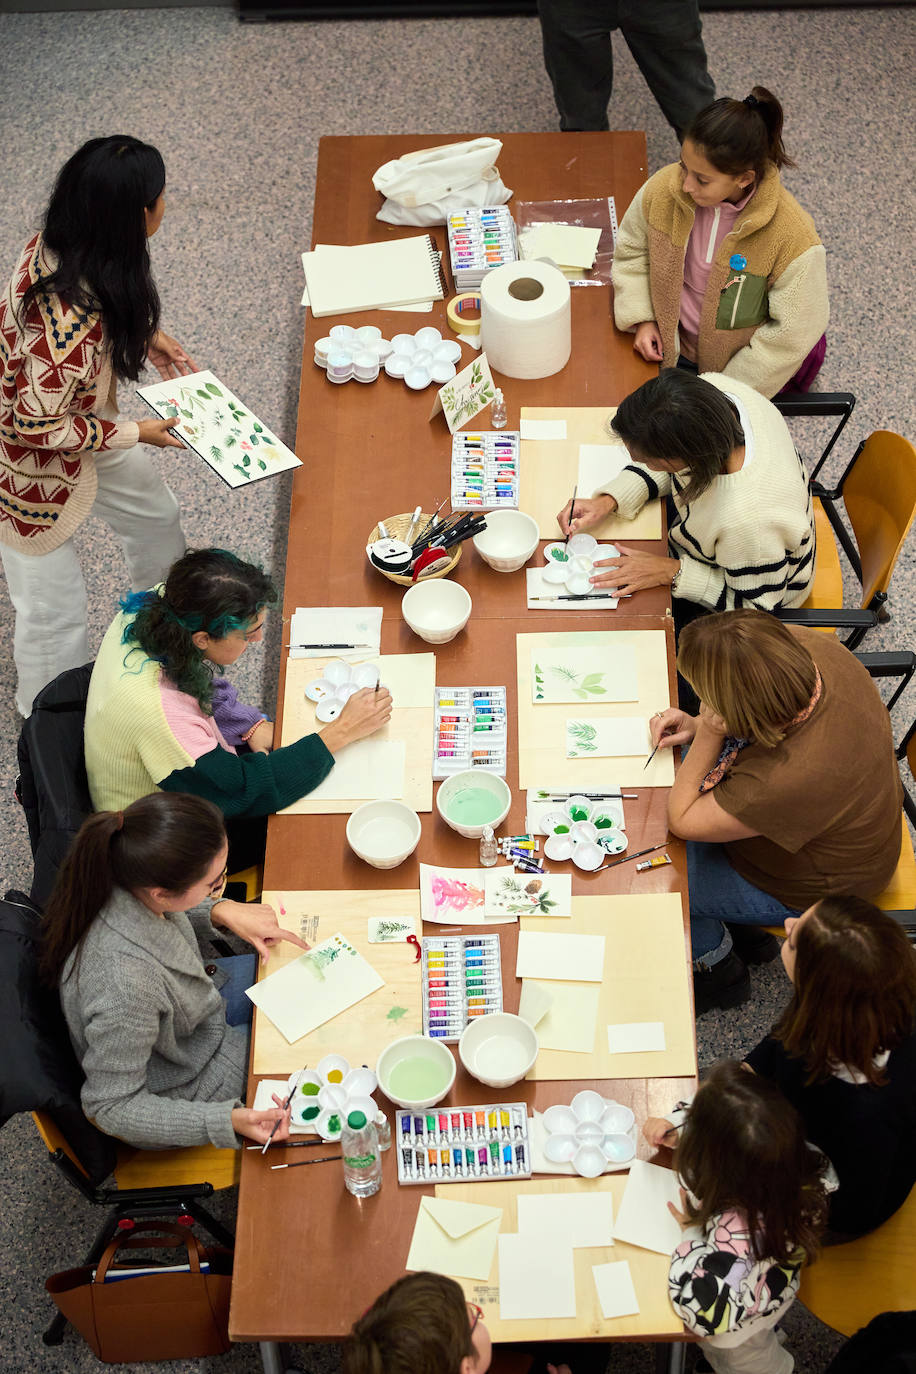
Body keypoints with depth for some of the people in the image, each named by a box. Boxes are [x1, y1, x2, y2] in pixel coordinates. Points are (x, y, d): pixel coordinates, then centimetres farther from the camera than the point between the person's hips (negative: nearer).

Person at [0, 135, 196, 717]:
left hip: (72, 424, 9)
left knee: (155, 514, 29)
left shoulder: (56, 244, -16)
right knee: (55, 609, 11)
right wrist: (135, 433, -20)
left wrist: (144, 335, -3)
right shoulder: (70, 321, -42)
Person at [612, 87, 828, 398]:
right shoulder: (664, 189, -17)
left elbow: (792, 333, -17)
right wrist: (642, 319, -7)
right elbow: (631, 250, 5)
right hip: (669, 347, 3)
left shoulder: (794, 239, -28)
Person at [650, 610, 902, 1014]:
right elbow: (763, 704, 0)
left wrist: (708, 732, -31)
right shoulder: (803, 644, -27)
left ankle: (717, 968, 31)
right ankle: (741, 926, 32)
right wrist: (697, 725, -13)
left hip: (818, 886, -8)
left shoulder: (790, 779, -46)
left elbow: (682, 820, -28)